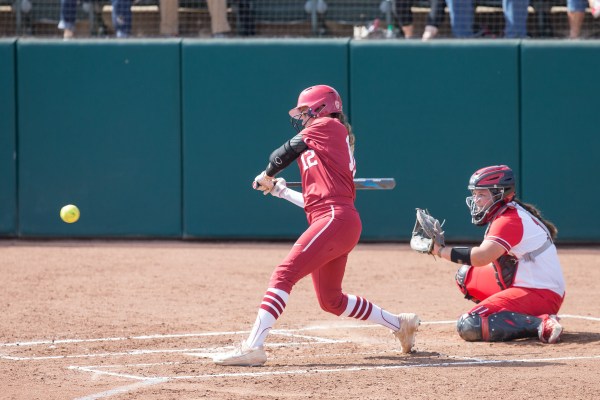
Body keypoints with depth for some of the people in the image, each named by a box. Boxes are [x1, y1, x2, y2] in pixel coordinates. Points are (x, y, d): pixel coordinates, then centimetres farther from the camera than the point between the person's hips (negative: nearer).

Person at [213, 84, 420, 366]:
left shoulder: (327, 126, 3)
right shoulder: (335, 142, 27)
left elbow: (285, 152, 5)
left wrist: (266, 176, 23)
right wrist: (281, 191, 33)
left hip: (336, 219, -10)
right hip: (330, 220, 10)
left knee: (283, 275, -20)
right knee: (331, 300, 18)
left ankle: (253, 346, -31)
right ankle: (401, 324, 31)